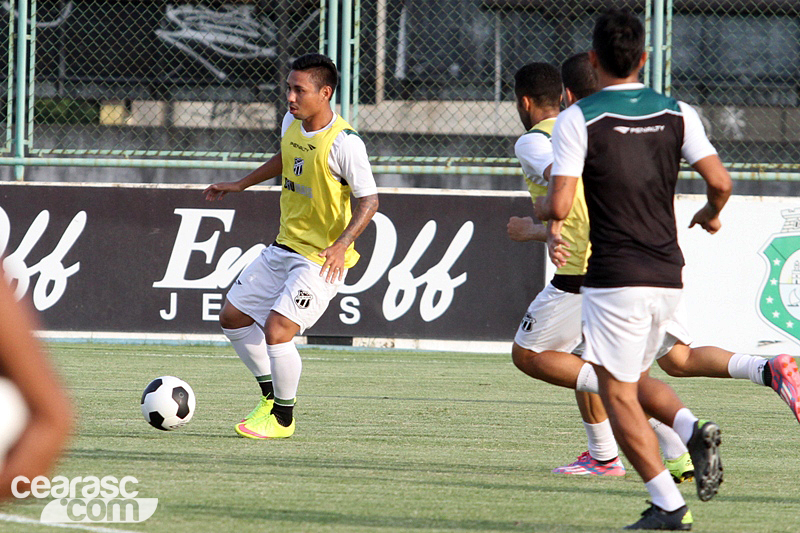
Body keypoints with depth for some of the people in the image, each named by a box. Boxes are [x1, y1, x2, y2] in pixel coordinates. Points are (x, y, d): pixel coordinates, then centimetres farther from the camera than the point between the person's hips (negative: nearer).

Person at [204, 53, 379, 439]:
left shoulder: (344, 143, -22)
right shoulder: (292, 123, 1)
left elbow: (369, 200, -19)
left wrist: (342, 243, -32)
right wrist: (240, 185, 26)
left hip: (322, 259, -9)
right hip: (284, 247, 9)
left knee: (276, 330, -20)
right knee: (233, 317, 12)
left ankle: (283, 419, 1)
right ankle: (272, 396, 29)